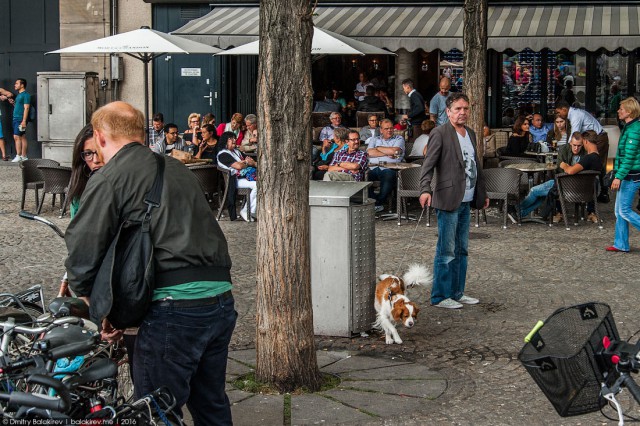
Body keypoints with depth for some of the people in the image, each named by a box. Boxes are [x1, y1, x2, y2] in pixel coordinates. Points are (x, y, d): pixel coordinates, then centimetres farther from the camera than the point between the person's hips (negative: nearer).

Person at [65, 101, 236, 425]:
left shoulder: (107, 179, -2)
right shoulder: (178, 169, 21)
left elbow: (83, 250, -5)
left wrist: (87, 296, 13)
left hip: (174, 309, -7)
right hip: (221, 299, 8)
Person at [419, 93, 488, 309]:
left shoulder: (471, 134, 16)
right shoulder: (440, 133, -8)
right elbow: (428, 164, -16)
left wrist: (482, 193, 26)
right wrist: (425, 190, -30)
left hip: (466, 201, 8)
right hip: (448, 201, -8)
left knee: (462, 250, 13)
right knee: (446, 251, -4)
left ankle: (457, 292, 22)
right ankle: (440, 296, 2)